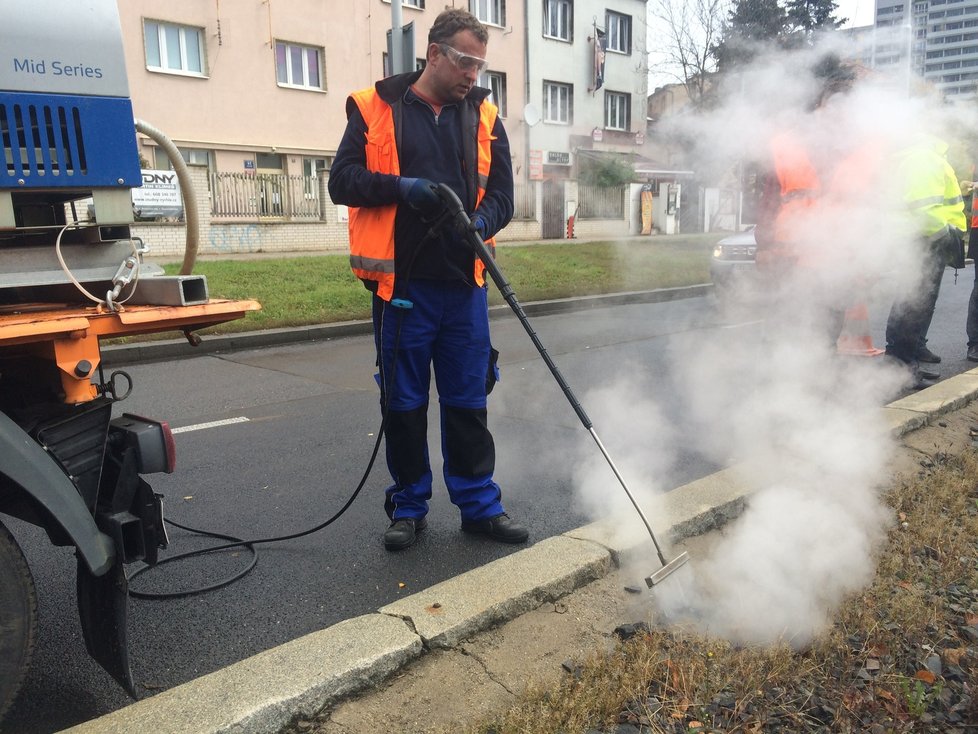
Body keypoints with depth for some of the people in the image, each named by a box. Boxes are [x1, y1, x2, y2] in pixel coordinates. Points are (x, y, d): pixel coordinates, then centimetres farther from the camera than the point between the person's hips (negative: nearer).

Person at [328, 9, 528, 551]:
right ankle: (408, 506, 24)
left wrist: (479, 222, -15)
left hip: (464, 284, 2)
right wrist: (402, 187, -17)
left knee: (468, 402, 9)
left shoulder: (484, 116, 10)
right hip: (401, 285, -2)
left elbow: (502, 195, 7)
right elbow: (342, 181, -1)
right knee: (403, 403, 8)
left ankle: (480, 505, 22)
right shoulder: (375, 108, 3)